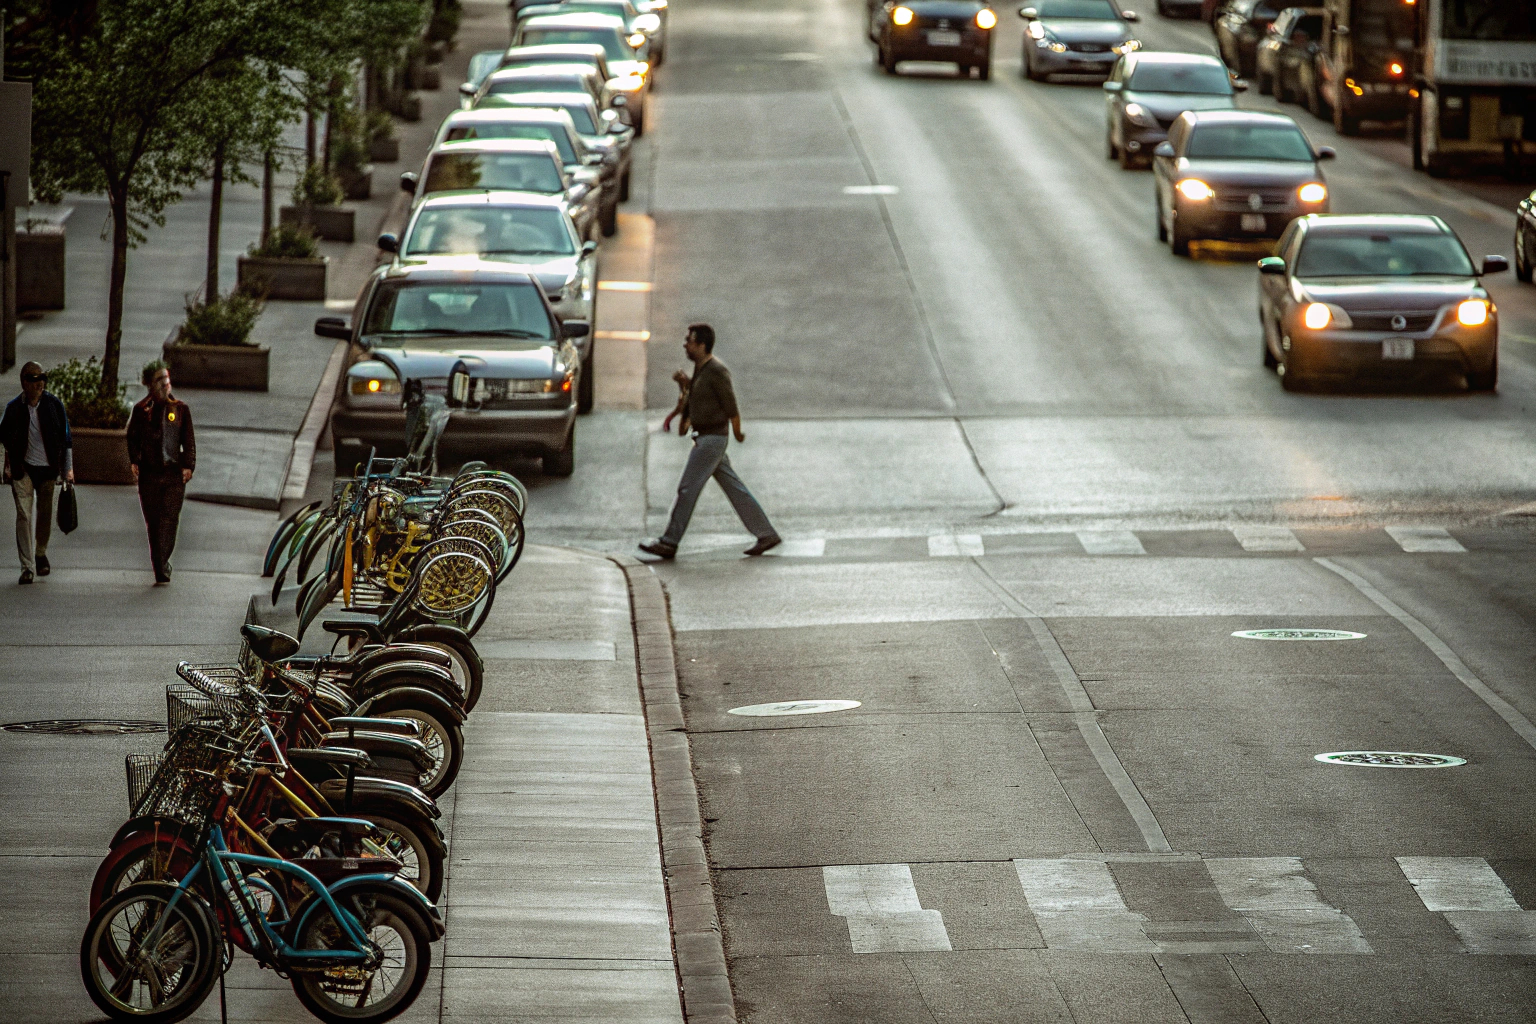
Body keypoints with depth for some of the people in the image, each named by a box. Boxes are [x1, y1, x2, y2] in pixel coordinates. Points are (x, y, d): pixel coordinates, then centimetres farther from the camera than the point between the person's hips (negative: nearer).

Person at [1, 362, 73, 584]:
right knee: (24, 515, -8)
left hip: (48, 467, 1)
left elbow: (65, 437, 4)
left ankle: (41, 553, 36)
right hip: (23, 469, -1)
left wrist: (68, 469, 3)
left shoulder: (53, 405, -2)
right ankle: (27, 567, -8)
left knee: (45, 514, 10)